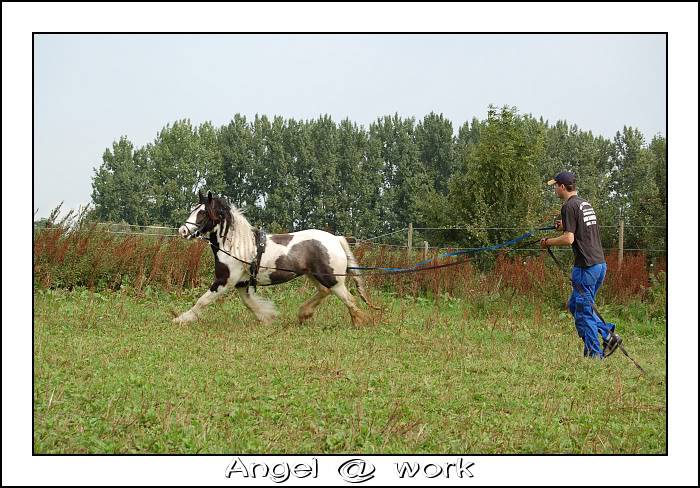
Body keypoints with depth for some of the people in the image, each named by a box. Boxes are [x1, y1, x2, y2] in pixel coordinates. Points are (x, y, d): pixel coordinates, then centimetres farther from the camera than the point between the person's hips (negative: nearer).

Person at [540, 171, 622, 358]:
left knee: (583, 313, -1)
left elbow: (568, 239, -18)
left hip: (586, 267, -9)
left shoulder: (569, 206, -11)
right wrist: (565, 226, 26)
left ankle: (594, 354, 1)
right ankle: (609, 335, 13)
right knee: (575, 305, 19)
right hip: (600, 264, 9)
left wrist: (548, 242, -3)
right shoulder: (585, 204, 17)